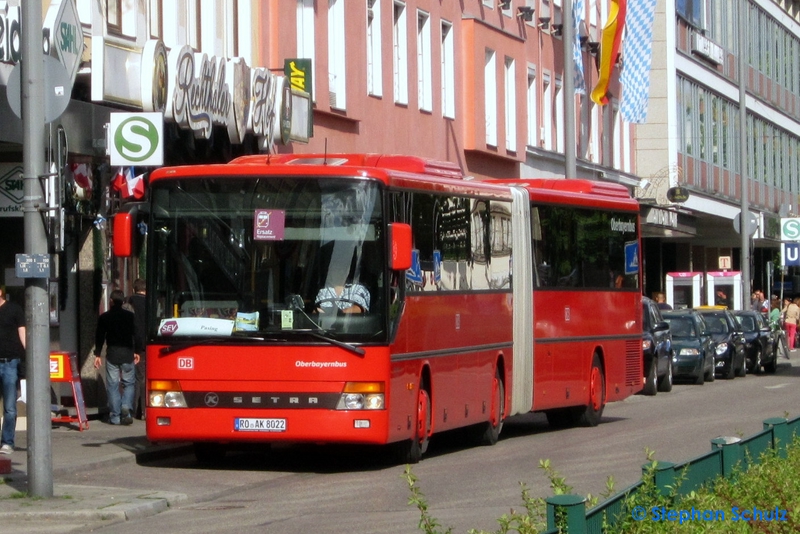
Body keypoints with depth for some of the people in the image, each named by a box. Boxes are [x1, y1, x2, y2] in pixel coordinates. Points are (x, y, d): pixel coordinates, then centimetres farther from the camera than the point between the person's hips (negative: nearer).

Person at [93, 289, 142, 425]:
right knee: (129, 383, 10)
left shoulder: (104, 317, 2)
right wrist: (137, 351, 9)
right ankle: (126, 407, -13)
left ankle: (115, 416, 0)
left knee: (112, 385, 3)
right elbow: (136, 334, -1)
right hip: (127, 353, 0)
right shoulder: (130, 316, 0)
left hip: (112, 353, 0)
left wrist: (97, 354, 9)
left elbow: (99, 336, 3)